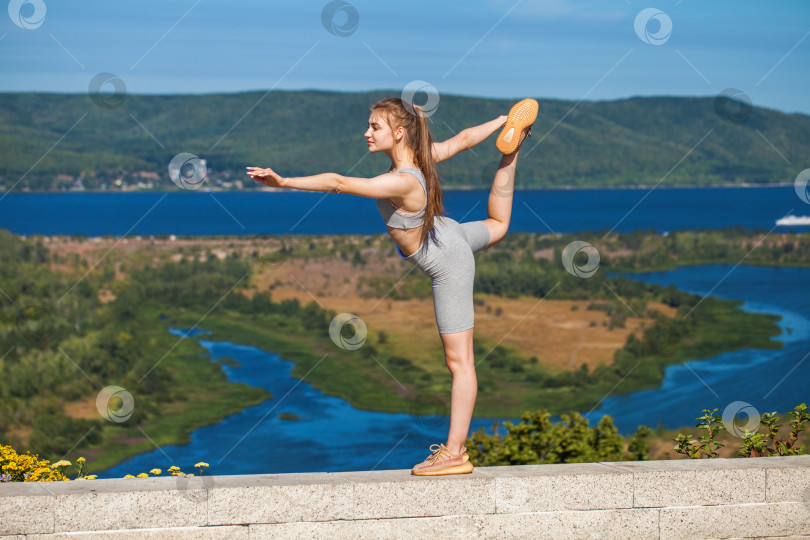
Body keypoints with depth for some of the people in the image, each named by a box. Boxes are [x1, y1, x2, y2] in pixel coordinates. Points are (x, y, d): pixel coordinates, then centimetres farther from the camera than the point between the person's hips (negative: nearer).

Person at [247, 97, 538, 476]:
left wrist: (283, 181, -47)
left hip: (447, 265, -9)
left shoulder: (401, 183, -39)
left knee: (458, 360, -3)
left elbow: (338, 183, -45)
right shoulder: (422, 155, -14)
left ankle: (455, 452, 2)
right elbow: (464, 139, 2)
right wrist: (504, 120, 18)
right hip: (450, 235, 9)